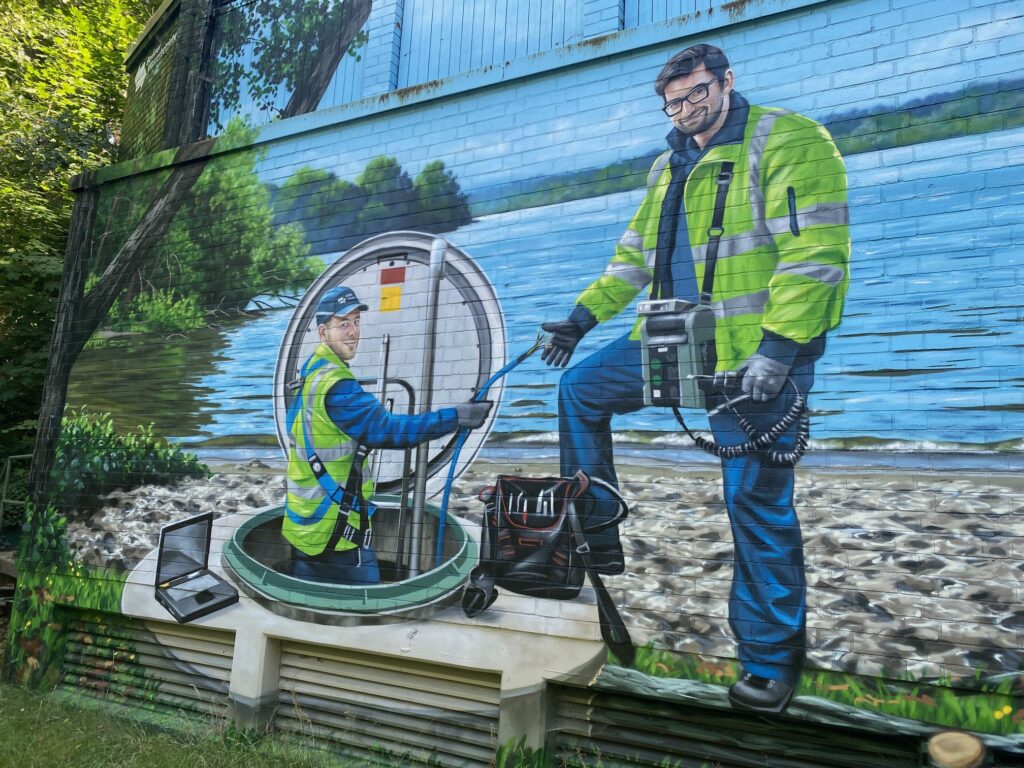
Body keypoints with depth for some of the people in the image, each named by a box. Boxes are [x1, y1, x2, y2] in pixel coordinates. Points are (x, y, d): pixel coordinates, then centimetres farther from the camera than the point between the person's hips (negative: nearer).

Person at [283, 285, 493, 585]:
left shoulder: (312, 369, 9)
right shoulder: (335, 384, -22)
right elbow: (387, 429, -27)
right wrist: (456, 417, -29)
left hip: (305, 517, 10)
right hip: (334, 524, -10)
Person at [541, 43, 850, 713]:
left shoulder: (787, 141, -7)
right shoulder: (670, 168, 19)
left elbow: (814, 252, -17)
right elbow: (633, 256, 23)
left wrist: (776, 349, -26)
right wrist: (583, 315, 17)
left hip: (756, 354, -8)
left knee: (756, 501, -3)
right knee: (581, 389, 10)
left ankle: (772, 657, 16)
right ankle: (596, 534, 20)